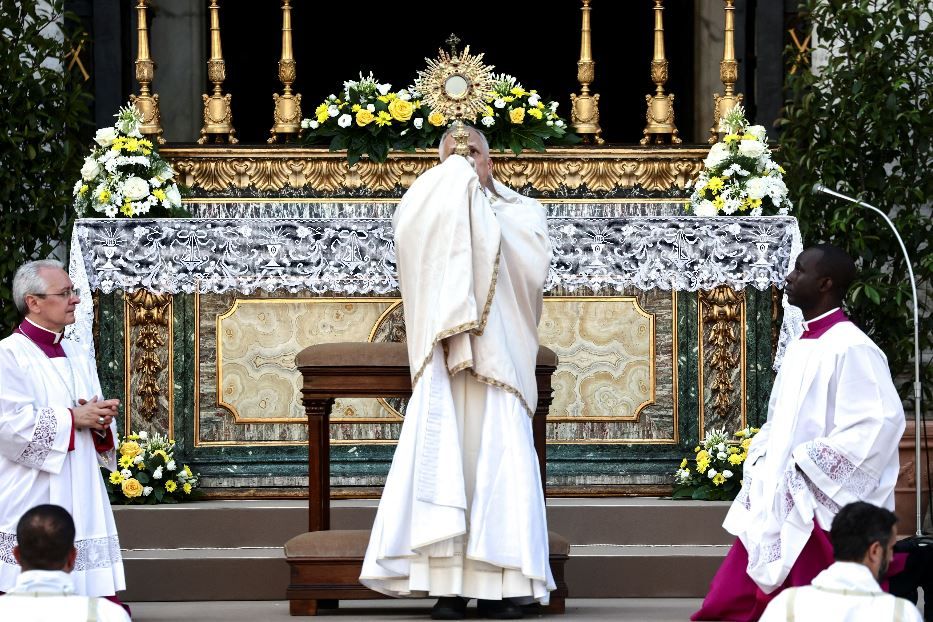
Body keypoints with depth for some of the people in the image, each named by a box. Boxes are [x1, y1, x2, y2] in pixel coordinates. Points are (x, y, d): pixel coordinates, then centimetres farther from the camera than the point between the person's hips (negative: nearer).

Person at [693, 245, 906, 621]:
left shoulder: (850, 348, -12)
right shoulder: (799, 347, 16)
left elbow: (881, 419, -22)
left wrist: (810, 463, -19)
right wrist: (759, 461, 8)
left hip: (820, 511, -9)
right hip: (776, 508, 9)